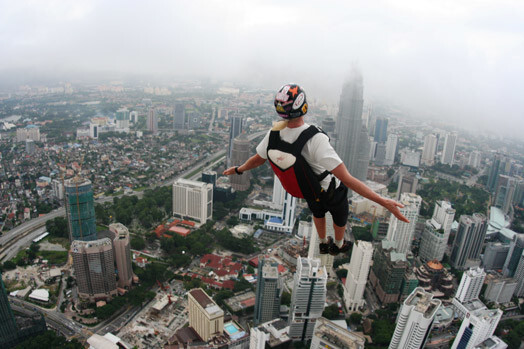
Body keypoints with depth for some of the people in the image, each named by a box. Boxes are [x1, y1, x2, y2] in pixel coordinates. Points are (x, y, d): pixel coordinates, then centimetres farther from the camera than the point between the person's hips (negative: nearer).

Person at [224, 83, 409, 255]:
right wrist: (384, 201, -40)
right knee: (340, 216, 30)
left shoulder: (274, 133, -25)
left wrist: (238, 170, 15)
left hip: (306, 189, 5)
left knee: (318, 212, 36)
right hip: (330, 190, -4)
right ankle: (338, 245, 58)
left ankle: (323, 244, 62)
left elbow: (257, 159, -6)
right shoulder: (315, 139, -43)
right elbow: (347, 179, -43)